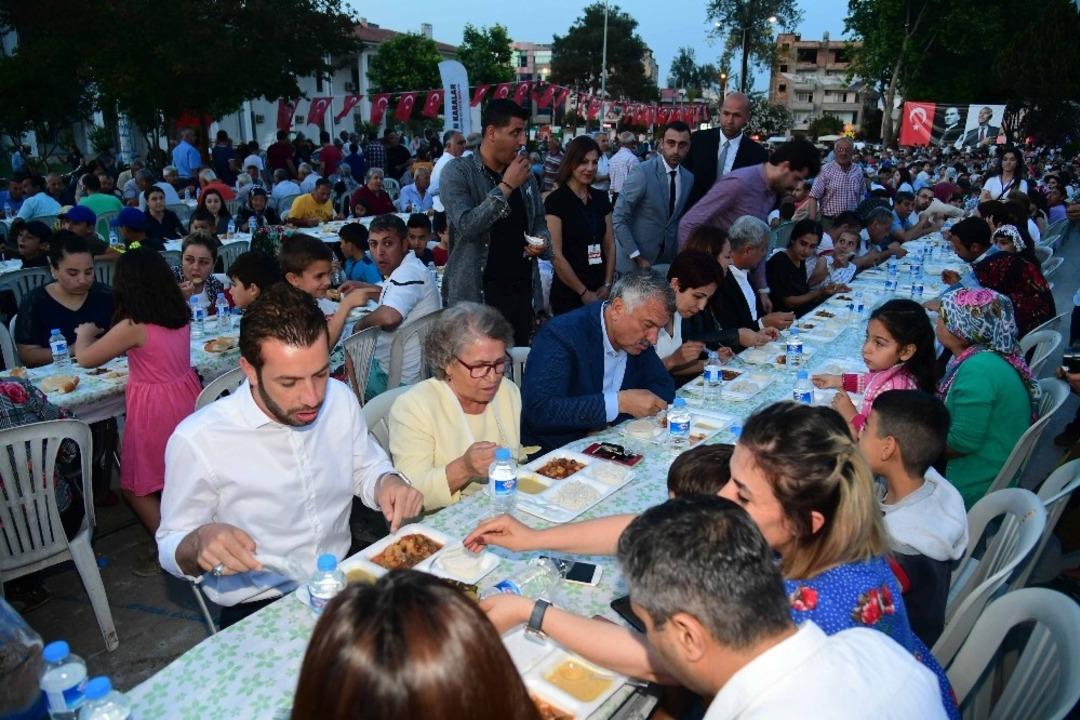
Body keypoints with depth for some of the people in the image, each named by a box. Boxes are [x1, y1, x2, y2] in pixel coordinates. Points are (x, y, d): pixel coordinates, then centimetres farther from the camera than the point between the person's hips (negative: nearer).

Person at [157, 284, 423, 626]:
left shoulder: (340, 398, -4)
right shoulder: (196, 441, -18)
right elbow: (171, 547, -6)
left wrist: (387, 482, -10)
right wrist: (198, 543, -29)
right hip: (257, 610, -4)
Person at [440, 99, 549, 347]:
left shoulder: (525, 174, 13)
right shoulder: (457, 173, -5)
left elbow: (539, 222, 23)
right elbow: (467, 226, -18)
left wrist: (542, 241, 0)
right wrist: (506, 186, -16)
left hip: (522, 291, 5)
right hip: (475, 294, -5)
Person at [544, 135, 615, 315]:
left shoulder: (601, 198, 7)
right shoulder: (555, 200, -10)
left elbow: (610, 245, 9)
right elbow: (555, 255, -14)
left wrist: (607, 285, -3)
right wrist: (584, 292, -11)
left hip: (601, 293, 5)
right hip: (568, 294, -5)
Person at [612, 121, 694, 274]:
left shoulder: (689, 178, 3)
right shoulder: (641, 173, -15)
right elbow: (618, 218, -16)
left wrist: (678, 250, 4)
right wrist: (637, 258, -17)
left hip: (667, 259, 5)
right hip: (633, 261, -5)